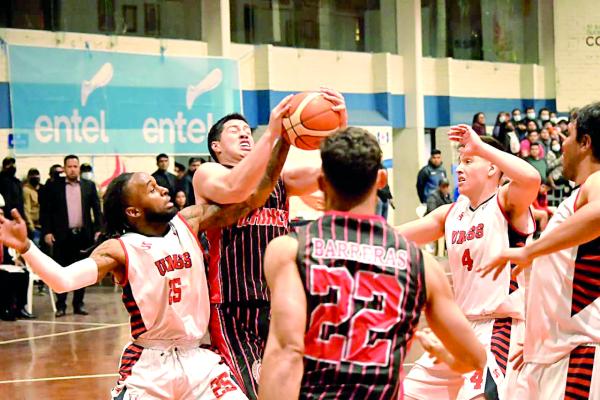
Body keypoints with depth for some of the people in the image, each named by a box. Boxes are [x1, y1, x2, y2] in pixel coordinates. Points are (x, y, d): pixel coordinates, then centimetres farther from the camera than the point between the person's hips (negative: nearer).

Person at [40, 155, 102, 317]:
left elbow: (96, 209, 6)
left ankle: (78, 304, 13)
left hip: (84, 235, 2)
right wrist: (47, 232, -7)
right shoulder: (53, 186, 3)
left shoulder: (89, 186, 8)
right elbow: (45, 210, 1)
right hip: (62, 236, -2)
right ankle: (61, 305, 7)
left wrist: (98, 230, -3)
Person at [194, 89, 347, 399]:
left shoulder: (279, 177, 16)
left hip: (281, 302, 5)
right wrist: (272, 133, -27)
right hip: (234, 308, -5)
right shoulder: (207, 174, 2)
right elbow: (235, 189, -21)